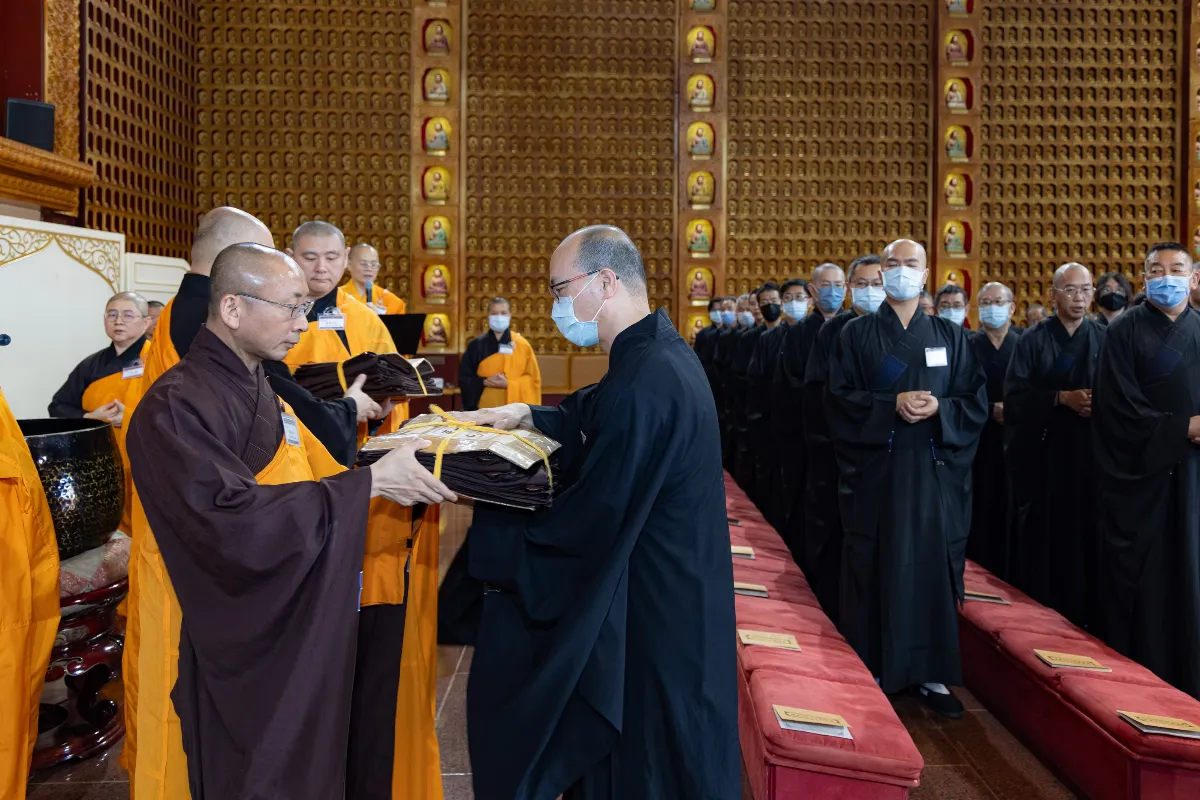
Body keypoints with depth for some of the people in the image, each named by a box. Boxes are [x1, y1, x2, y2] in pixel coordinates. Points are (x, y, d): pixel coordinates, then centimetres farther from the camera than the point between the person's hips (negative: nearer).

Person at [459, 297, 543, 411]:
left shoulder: (522, 345, 5)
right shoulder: (477, 344, 7)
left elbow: (532, 379, 3)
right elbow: (463, 378, 8)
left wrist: (508, 384, -12)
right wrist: (484, 382, -10)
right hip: (483, 409, 1)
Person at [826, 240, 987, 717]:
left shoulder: (950, 336, 10)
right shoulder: (857, 334, 4)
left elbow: (976, 401, 6)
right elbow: (839, 399, -4)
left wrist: (939, 408, -14)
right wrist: (892, 404, -18)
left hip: (935, 472, 2)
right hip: (876, 469, -2)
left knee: (934, 568, 3)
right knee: (875, 569, -1)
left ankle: (930, 673, 14)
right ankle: (871, 672, 10)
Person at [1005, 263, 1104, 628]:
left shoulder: (1106, 339, 8)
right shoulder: (1032, 340, 4)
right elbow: (1014, 394, -6)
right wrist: (1062, 398, -17)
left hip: (1092, 453, 1)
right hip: (1043, 454, -1)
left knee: (1087, 533, 0)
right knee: (1042, 535, 0)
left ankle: (1084, 615, 9)